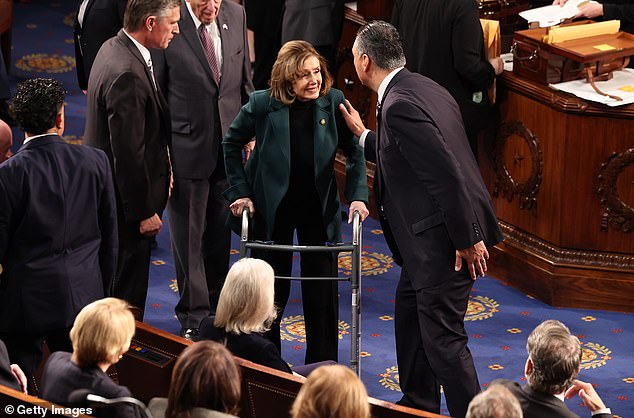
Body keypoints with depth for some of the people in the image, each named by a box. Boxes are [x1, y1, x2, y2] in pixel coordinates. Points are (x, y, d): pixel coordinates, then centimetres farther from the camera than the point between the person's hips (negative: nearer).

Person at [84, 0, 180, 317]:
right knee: (127, 290, 4)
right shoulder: (127, 75, -29)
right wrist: (144, 212, -18)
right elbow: (128, 153, -26)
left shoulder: (113, 48, 4)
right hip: (124, 203, -10)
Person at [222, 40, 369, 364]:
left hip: (318, 208, 1)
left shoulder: (333, 102, -11)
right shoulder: (263, 104, -14)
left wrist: (357, 196, -9)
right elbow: (231, 144, 2)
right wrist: (239, 191, -2)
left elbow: (355, 153, 0)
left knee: (322, 290, 3)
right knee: (272, 289, 10)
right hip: (271, 208, -1)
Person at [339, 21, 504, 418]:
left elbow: (447, 174, -26)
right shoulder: (419, 87, 10)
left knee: (442, 336, -4)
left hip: (443, 237, -11)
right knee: (410, 314, 24)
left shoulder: (400, 106, -22)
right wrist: (364, 136, 29)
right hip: (434, 233, 11)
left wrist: (468, 240, -21)